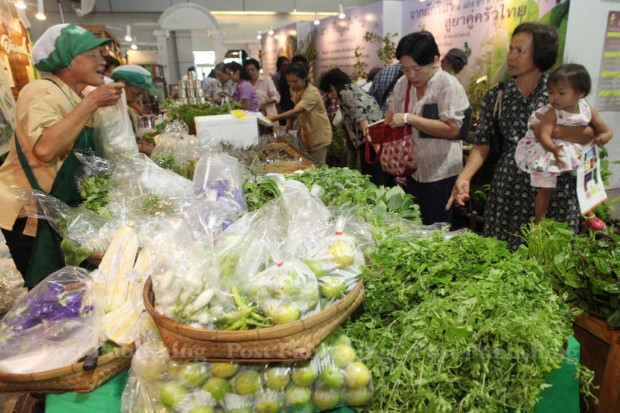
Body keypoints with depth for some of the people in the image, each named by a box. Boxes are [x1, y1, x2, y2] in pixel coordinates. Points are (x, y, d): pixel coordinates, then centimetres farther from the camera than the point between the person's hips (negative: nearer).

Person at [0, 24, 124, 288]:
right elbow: (44, 149, -35)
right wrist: (91, 103, -29)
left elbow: (84, 152, 11)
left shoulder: (76, 99, 8)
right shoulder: (42, 92, -17)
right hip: (28, 214, -8)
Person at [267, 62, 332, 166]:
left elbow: (297, 111, -40)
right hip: (305, 133, 8)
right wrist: (290, 120, 0)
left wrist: (276, 117, -47)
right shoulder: (294, 89, -2)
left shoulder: (312, 92, -28)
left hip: (318, 135, -7)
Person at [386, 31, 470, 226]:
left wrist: (409, 119, -25)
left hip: (440, 174, -6)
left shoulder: (449, 85, -14)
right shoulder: (403, 84, 5)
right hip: (412, 171, 6)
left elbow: (452, 129, -22)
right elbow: (390, 121, 14)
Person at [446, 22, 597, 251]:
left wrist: (551, 134, -16)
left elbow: (593, 132, -1)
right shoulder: (495, 96, 2)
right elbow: (482, 145, -2)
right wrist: (464, 177, -18)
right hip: (508, 189, 1)